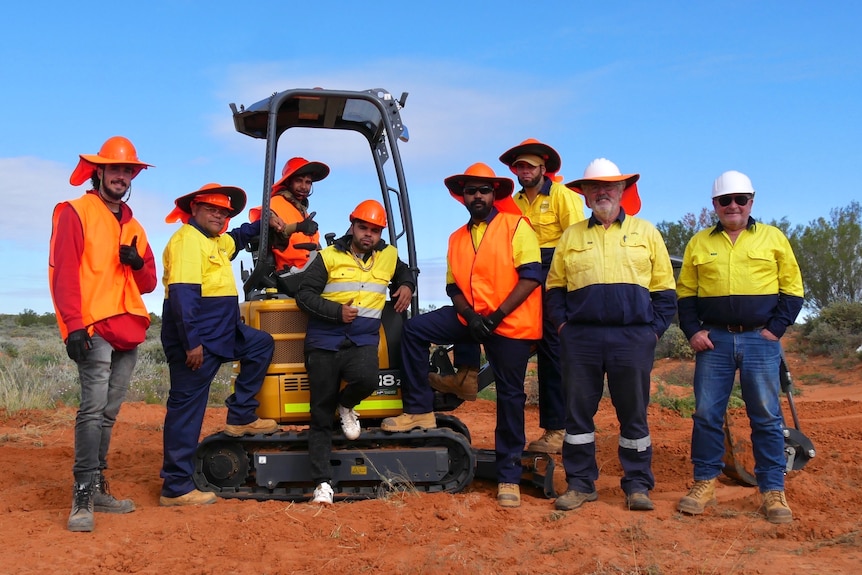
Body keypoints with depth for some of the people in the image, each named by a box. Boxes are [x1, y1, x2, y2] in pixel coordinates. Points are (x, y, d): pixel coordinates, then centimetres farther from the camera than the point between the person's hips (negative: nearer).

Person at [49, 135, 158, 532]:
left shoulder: (133, 226, 21)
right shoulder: (75, 213, 0)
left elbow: (149, 283, 20)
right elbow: (63, 273, -9)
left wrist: (137, 264, -3)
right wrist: (73, 325, -19)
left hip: (128, 330, 7)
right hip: (94, 328, -7)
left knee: (109, 412, 10)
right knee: (93, 408, -15)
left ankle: (98, 488, 16)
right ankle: (83, 496, -14)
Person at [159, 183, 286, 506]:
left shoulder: (217, 241, 16)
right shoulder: (187, 240, -15)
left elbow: (237, 238, 40)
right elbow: (182, 294, -24)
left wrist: (263, 225, 22)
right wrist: (192, 343, -28)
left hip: (223, 332, 10)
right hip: (195, 341, -10)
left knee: (261, 344, 21)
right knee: (186, 409, -6)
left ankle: (240, 418, 17)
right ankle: (175, 489, 1)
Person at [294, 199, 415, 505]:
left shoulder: (389, 256, 11)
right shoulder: (329, 257, 2)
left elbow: (405, 273, 32)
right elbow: (304, 295, -3)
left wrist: (406, 286, 9)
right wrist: (337, 311, -15)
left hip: (363, 342, 1)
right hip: (324, 342, -1)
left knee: (367, 379, -33)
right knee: (321, 415, -1)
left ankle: (346, 406, 4)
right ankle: (322, 482, 6)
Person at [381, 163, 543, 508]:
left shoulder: (516, 227, -3)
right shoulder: (457, 239, 14)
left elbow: (531, 276, -12)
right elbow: (454, 287, 10)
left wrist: (496, 316, -18)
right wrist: (471, 316, -11)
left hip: (510, 323, -5)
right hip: (472, 318, 5)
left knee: (510, 397, 0)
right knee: (414, 329, -8)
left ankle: (509, 476, 13)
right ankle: (419, 411, 1)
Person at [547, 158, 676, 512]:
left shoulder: (645, 233, 11)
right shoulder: (571, 236, 13)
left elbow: (664, 289, 9)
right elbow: (555, 287, 14)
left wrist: (655, 329, 0)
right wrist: (562, 323, 1)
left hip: (633, 337, -1)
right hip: (581, 338, 1)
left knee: (634, 414, 4)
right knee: (578, 412, 4)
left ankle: (637, 485, 14)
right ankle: (580, 483, 15)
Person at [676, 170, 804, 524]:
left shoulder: (773, 238, 7)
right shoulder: (699, 242, 11)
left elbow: (792, 288, 6)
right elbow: (685, 292, 11)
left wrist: (777, 328, -5)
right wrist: (692, 330, -2)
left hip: (760, 339, -1)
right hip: (714, 340, 1)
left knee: (766, 417, 1)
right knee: (706, 414, 2)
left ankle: (772, 491, 8)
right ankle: (704, 484, 13)